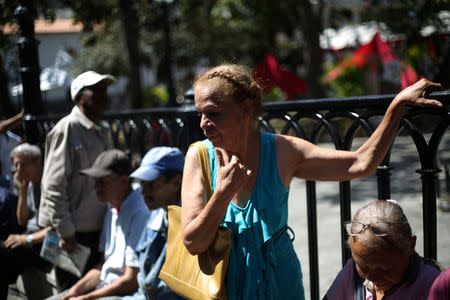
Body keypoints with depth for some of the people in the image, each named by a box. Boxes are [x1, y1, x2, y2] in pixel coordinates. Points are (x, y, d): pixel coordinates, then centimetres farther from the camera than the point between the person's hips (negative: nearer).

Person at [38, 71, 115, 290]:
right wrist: (66, 232, -17)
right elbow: (54, 186, -15)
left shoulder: (99, 132, 15)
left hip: (97, 228, 8)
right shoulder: (67, 129, -11)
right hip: (75, 231, -8)